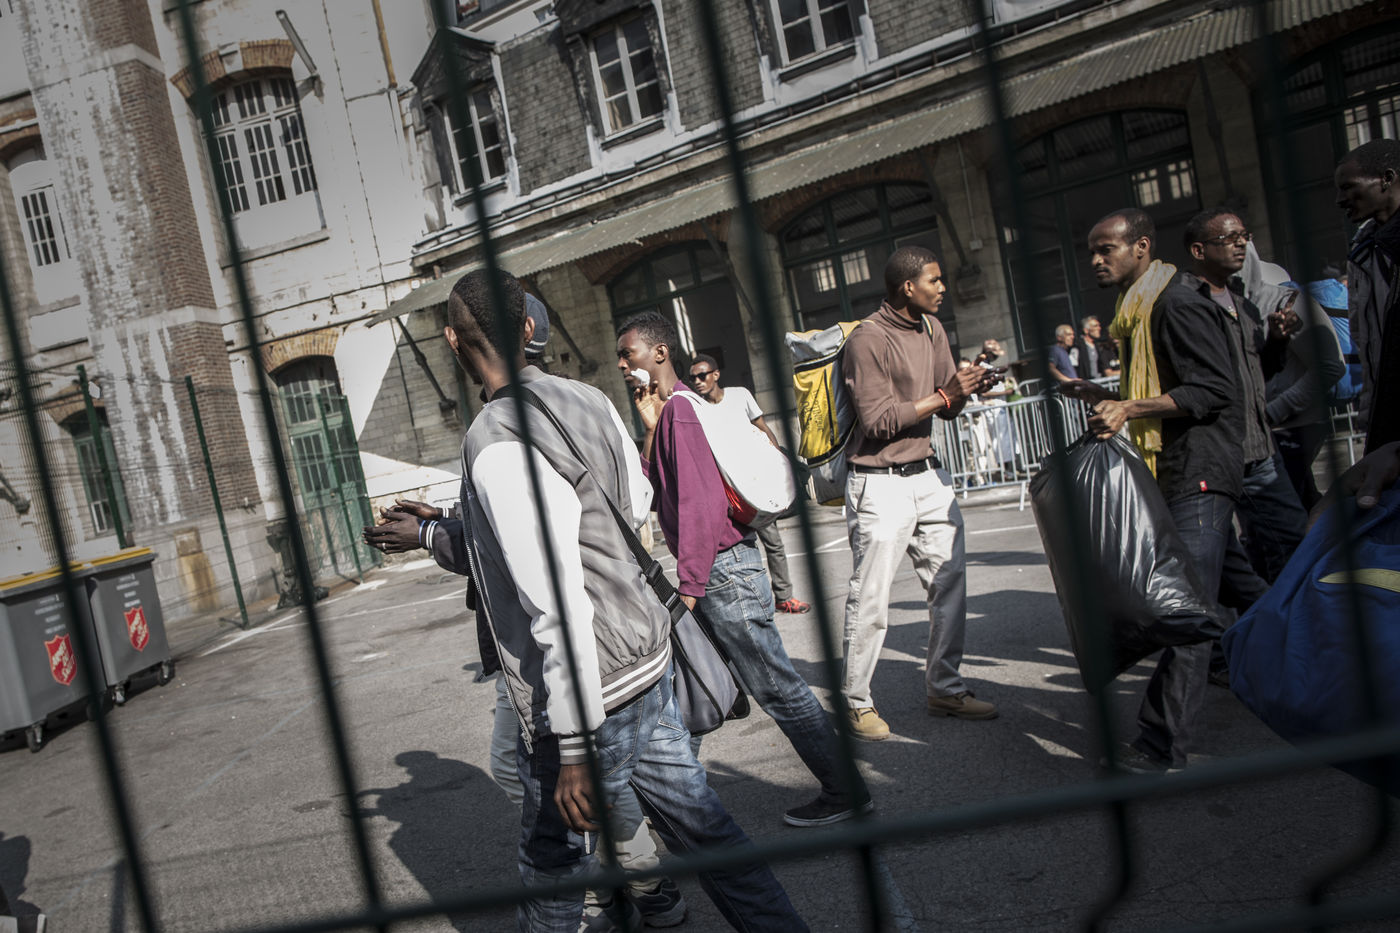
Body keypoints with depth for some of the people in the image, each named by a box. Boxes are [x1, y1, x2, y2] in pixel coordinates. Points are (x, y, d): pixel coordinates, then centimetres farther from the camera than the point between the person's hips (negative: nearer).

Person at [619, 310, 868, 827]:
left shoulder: (680, 408, -15)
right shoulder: (668, 410, 15)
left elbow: (702, 503, -22)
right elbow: (650, 490, 10)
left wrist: (689, 584, -20)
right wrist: (648, 427, 2)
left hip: (724, 571, -10)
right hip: (716, 570, 10)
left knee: (776, 686, -1)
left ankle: (843, 790, 11)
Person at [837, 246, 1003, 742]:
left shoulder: (932, 329, 12)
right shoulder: (867, 340, -14)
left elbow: (947, 408, 15)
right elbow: (878, 421, -19)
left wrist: (969, 386, -6)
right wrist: (942, 397, -17)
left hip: (929, 475, 8)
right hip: (881, 483, -8)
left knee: (950, 581, 9)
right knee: (871, 597, -3)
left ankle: (945, 688, 24)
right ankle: (856, 702, 11)